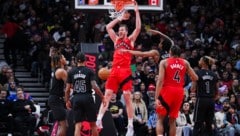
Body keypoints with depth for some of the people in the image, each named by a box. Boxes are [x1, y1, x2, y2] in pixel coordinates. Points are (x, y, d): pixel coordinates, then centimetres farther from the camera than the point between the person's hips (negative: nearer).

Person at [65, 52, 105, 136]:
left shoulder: (71, 72, 5)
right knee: (93, 124, 11)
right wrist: (102, 97, -2)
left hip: (76, 98, 2)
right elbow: (95, 86, -12)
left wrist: (67, 101, 18)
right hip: (87, 98, -2)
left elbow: (67, 89, 5)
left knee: (78, 125, 0)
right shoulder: (89, 71, -3)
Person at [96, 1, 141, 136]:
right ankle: (99, 120, -7)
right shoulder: (116, 40, 20)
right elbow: (108, 27, 19)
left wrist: (137, 12, -5)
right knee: (107, 95, -3)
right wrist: (120, 18, 18)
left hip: (125, 71, -4)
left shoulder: (130, 40, 8)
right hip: (114, 70, 4)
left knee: (127, 97, -7)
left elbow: (138, 28, -4)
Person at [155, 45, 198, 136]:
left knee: (160, 119, 5)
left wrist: (156, 98, -13)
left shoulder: (164, 62, 0)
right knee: (172, 120, 14)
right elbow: (195, 78, 8)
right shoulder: (185, 63, 10)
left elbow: (160, 80, -10)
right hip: (179, 92, 3)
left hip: (167, 91, -3)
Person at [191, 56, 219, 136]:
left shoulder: (198, 73, -7)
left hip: (201, 100, -4)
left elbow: (193, 89, -7)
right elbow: (217, 91, 9)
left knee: (198, 124, -2)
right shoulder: (214, 75, 6)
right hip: (211, 101, 4)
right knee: (209, 124, 10)